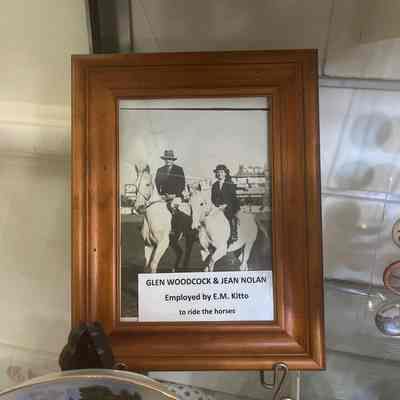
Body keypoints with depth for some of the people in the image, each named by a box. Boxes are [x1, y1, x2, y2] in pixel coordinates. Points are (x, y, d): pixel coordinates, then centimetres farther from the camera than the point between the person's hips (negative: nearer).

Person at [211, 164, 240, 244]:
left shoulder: (230, 184, 4)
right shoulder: (214, 185, 14)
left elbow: (233, 197, -1)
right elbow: (213, 198, 13)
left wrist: (225, 205, -12)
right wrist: (217, 205, -4)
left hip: (229, 207, -2)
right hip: (217, 207, 3)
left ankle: (233, 237, -7)